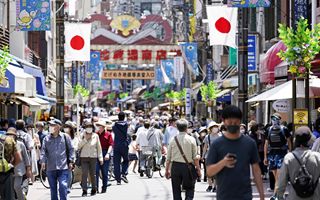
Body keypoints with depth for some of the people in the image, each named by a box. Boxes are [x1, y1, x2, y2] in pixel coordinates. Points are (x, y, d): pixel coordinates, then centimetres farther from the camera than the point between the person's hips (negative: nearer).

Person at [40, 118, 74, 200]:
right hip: (51, 168, 3)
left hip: (63, 167, -3)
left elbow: (71, 149, 6)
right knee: (53, 188, 9)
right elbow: (43, 150, 2)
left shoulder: (65, 137, 3)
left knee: (63, 186, -12)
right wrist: (43, 161, -14)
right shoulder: (46, 139, 8)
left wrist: (71, 161, -1)